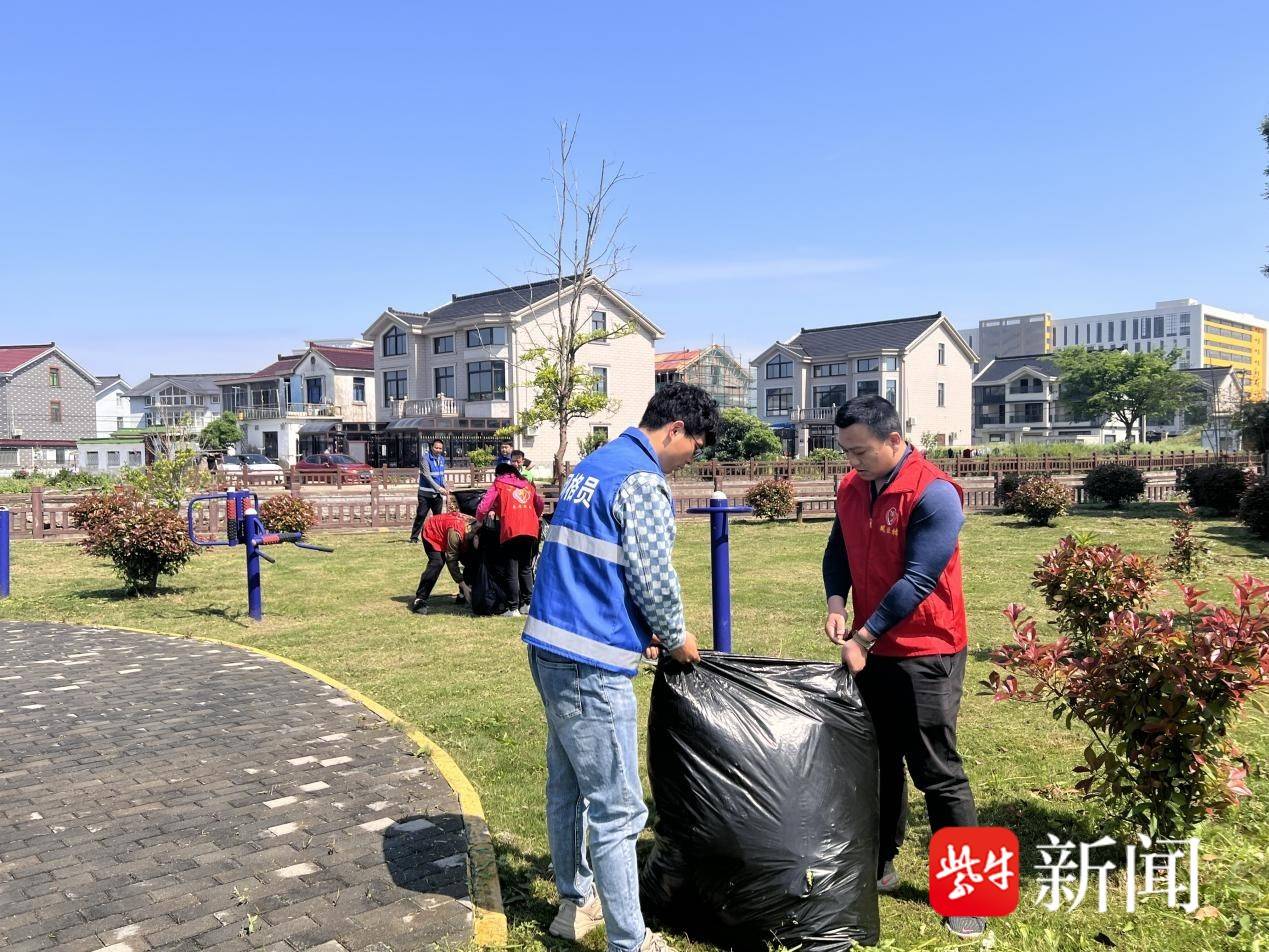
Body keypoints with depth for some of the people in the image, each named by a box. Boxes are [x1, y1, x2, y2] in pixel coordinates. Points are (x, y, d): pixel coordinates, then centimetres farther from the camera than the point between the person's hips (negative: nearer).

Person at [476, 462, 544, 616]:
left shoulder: (498, 485, 8)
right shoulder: (528, 485, 20)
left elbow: (482, 508, 1)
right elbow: (540, 505, 23)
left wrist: (479, 521, 19)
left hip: (511, 532, -4)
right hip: (531, 530, 4)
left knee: (511, 572, 2)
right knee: (526, 569, 16)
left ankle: (513, 608, 1)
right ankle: (527, 604, 15)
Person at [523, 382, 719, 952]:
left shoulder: (591, 466, 15)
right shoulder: (643, 481, -14)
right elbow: (654, 579, -15)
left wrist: (639, 630, 20)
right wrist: (677, 639, 4)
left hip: (548, 647, 10)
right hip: (591, 665, -10)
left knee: (567, 786, 21)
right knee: (617, 809, 0)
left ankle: (575, 903, 37)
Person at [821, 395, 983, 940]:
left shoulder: (933, 493, -19)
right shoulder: (851, 489, 3)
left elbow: (917, 580, -22)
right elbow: (838, 553, 10)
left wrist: (862, 638, -20)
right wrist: (835, 603, -9)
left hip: (925, 655, -7)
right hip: (870, 649, 7)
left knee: (938, 773, 1)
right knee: (878, 762, 16)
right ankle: (879, 864, 31)